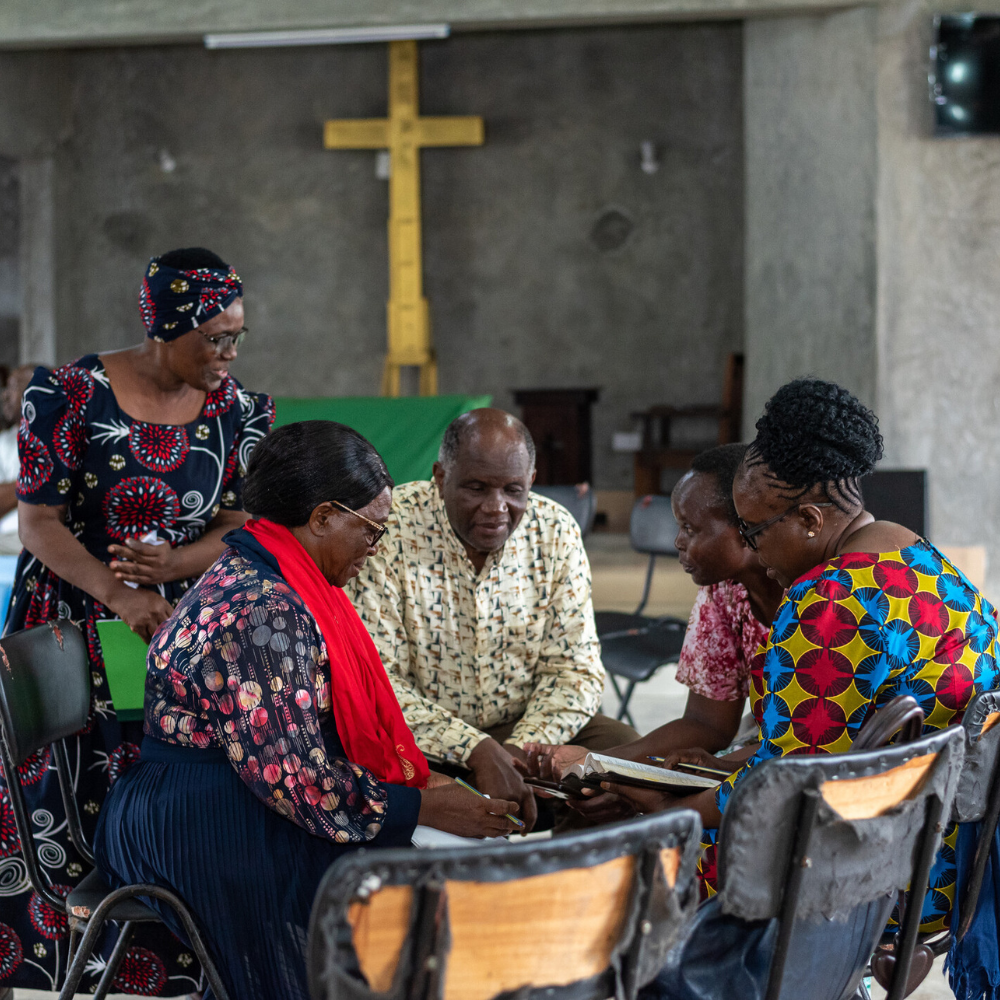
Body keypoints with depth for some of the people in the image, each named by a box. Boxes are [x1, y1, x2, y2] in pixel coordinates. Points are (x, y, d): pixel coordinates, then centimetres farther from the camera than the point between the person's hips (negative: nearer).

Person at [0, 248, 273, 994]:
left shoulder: (238, 411, 3)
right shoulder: (70, 395, -8)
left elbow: (238, 527, 4)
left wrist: (174, 562, -18)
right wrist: (118, 595, -24)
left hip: (185, 637, 2)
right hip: (72, 640, -2)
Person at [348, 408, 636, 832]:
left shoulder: (556, 531, -2)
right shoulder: (388, 531, -15)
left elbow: (575, 669, 0)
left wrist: (520, 751, -19)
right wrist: (477, 752, -31)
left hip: (526, 731, 4)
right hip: (422, 740, -4)